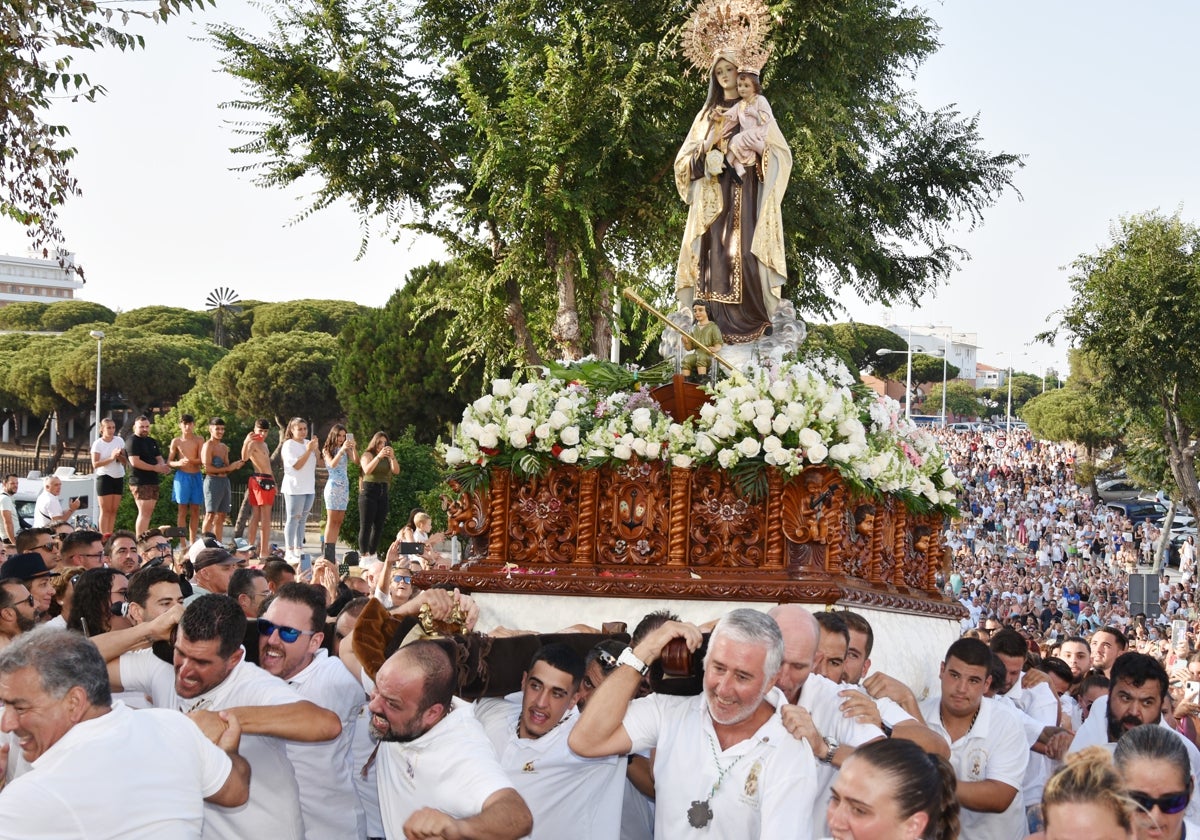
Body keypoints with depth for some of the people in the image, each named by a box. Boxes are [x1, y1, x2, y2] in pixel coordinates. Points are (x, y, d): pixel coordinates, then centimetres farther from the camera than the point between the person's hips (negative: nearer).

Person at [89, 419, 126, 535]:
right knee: (105, 510, -5)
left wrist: (119, 456, -15)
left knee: (113, 510, 5)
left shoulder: (119, 441, 5)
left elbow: (124, 461, 6)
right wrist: (111, 458, -22)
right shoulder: (98, 444, -5)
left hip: (118, 477, 4)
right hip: (104, 477, -4)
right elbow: (95, 464, -13)